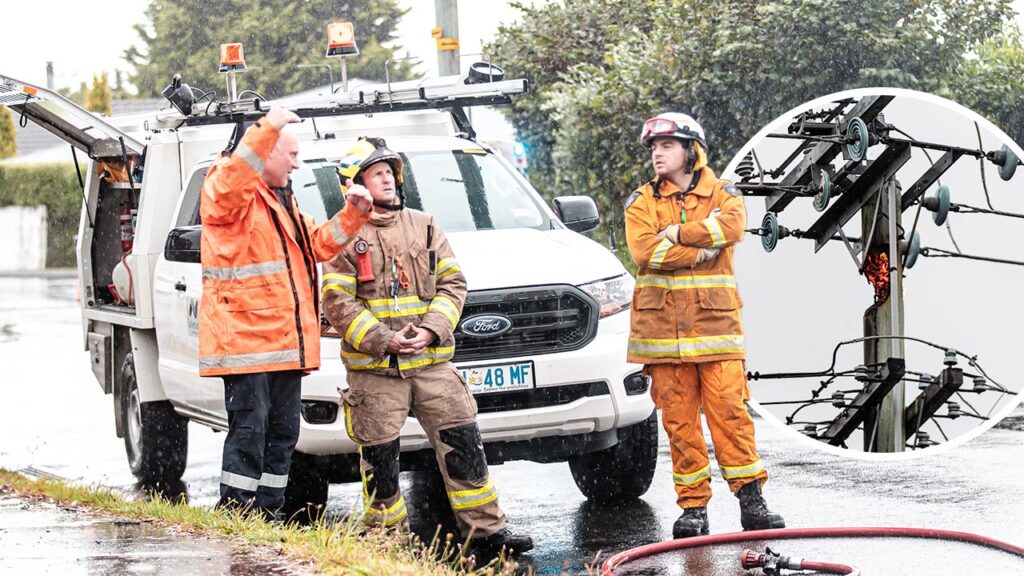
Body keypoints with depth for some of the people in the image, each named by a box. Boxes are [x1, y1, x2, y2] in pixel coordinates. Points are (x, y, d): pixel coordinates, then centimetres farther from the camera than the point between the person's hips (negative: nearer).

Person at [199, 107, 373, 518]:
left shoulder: (282, 201, 25)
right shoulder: (229, 193, -6)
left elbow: (319, 244, 30)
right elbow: (230, 182, -30)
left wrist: (353, 215, 15)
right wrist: (267, 129, -36)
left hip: (284, 340, 9)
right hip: (243, 336, -9)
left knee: (283, 431, 11)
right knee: (249, 429, -11)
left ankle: (267, 509, 18)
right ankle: (233, 512, -8)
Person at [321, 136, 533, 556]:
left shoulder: (424, 227, 13)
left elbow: (453, 284, 9)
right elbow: (337, 301, -6)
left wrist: (431, 330, -8)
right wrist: (381, 340, -16)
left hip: (432, 361, 3)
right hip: (373, 369, -3)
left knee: (462, 443, -1)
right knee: (379, 457, 0)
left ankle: (485, 530, 3)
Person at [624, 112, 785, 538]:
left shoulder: (722, 195, 9)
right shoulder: (642, 202, 9)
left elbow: (732, 226, -15)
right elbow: (644, 251, -9)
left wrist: (676, 233, -11)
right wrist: (702, 250, -10)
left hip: (715, 323, -1)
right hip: (662, 325, 1)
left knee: (730, 410, -7)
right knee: (679, 419, 1)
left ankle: (750, 499, -2)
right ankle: (693, 507, 6)